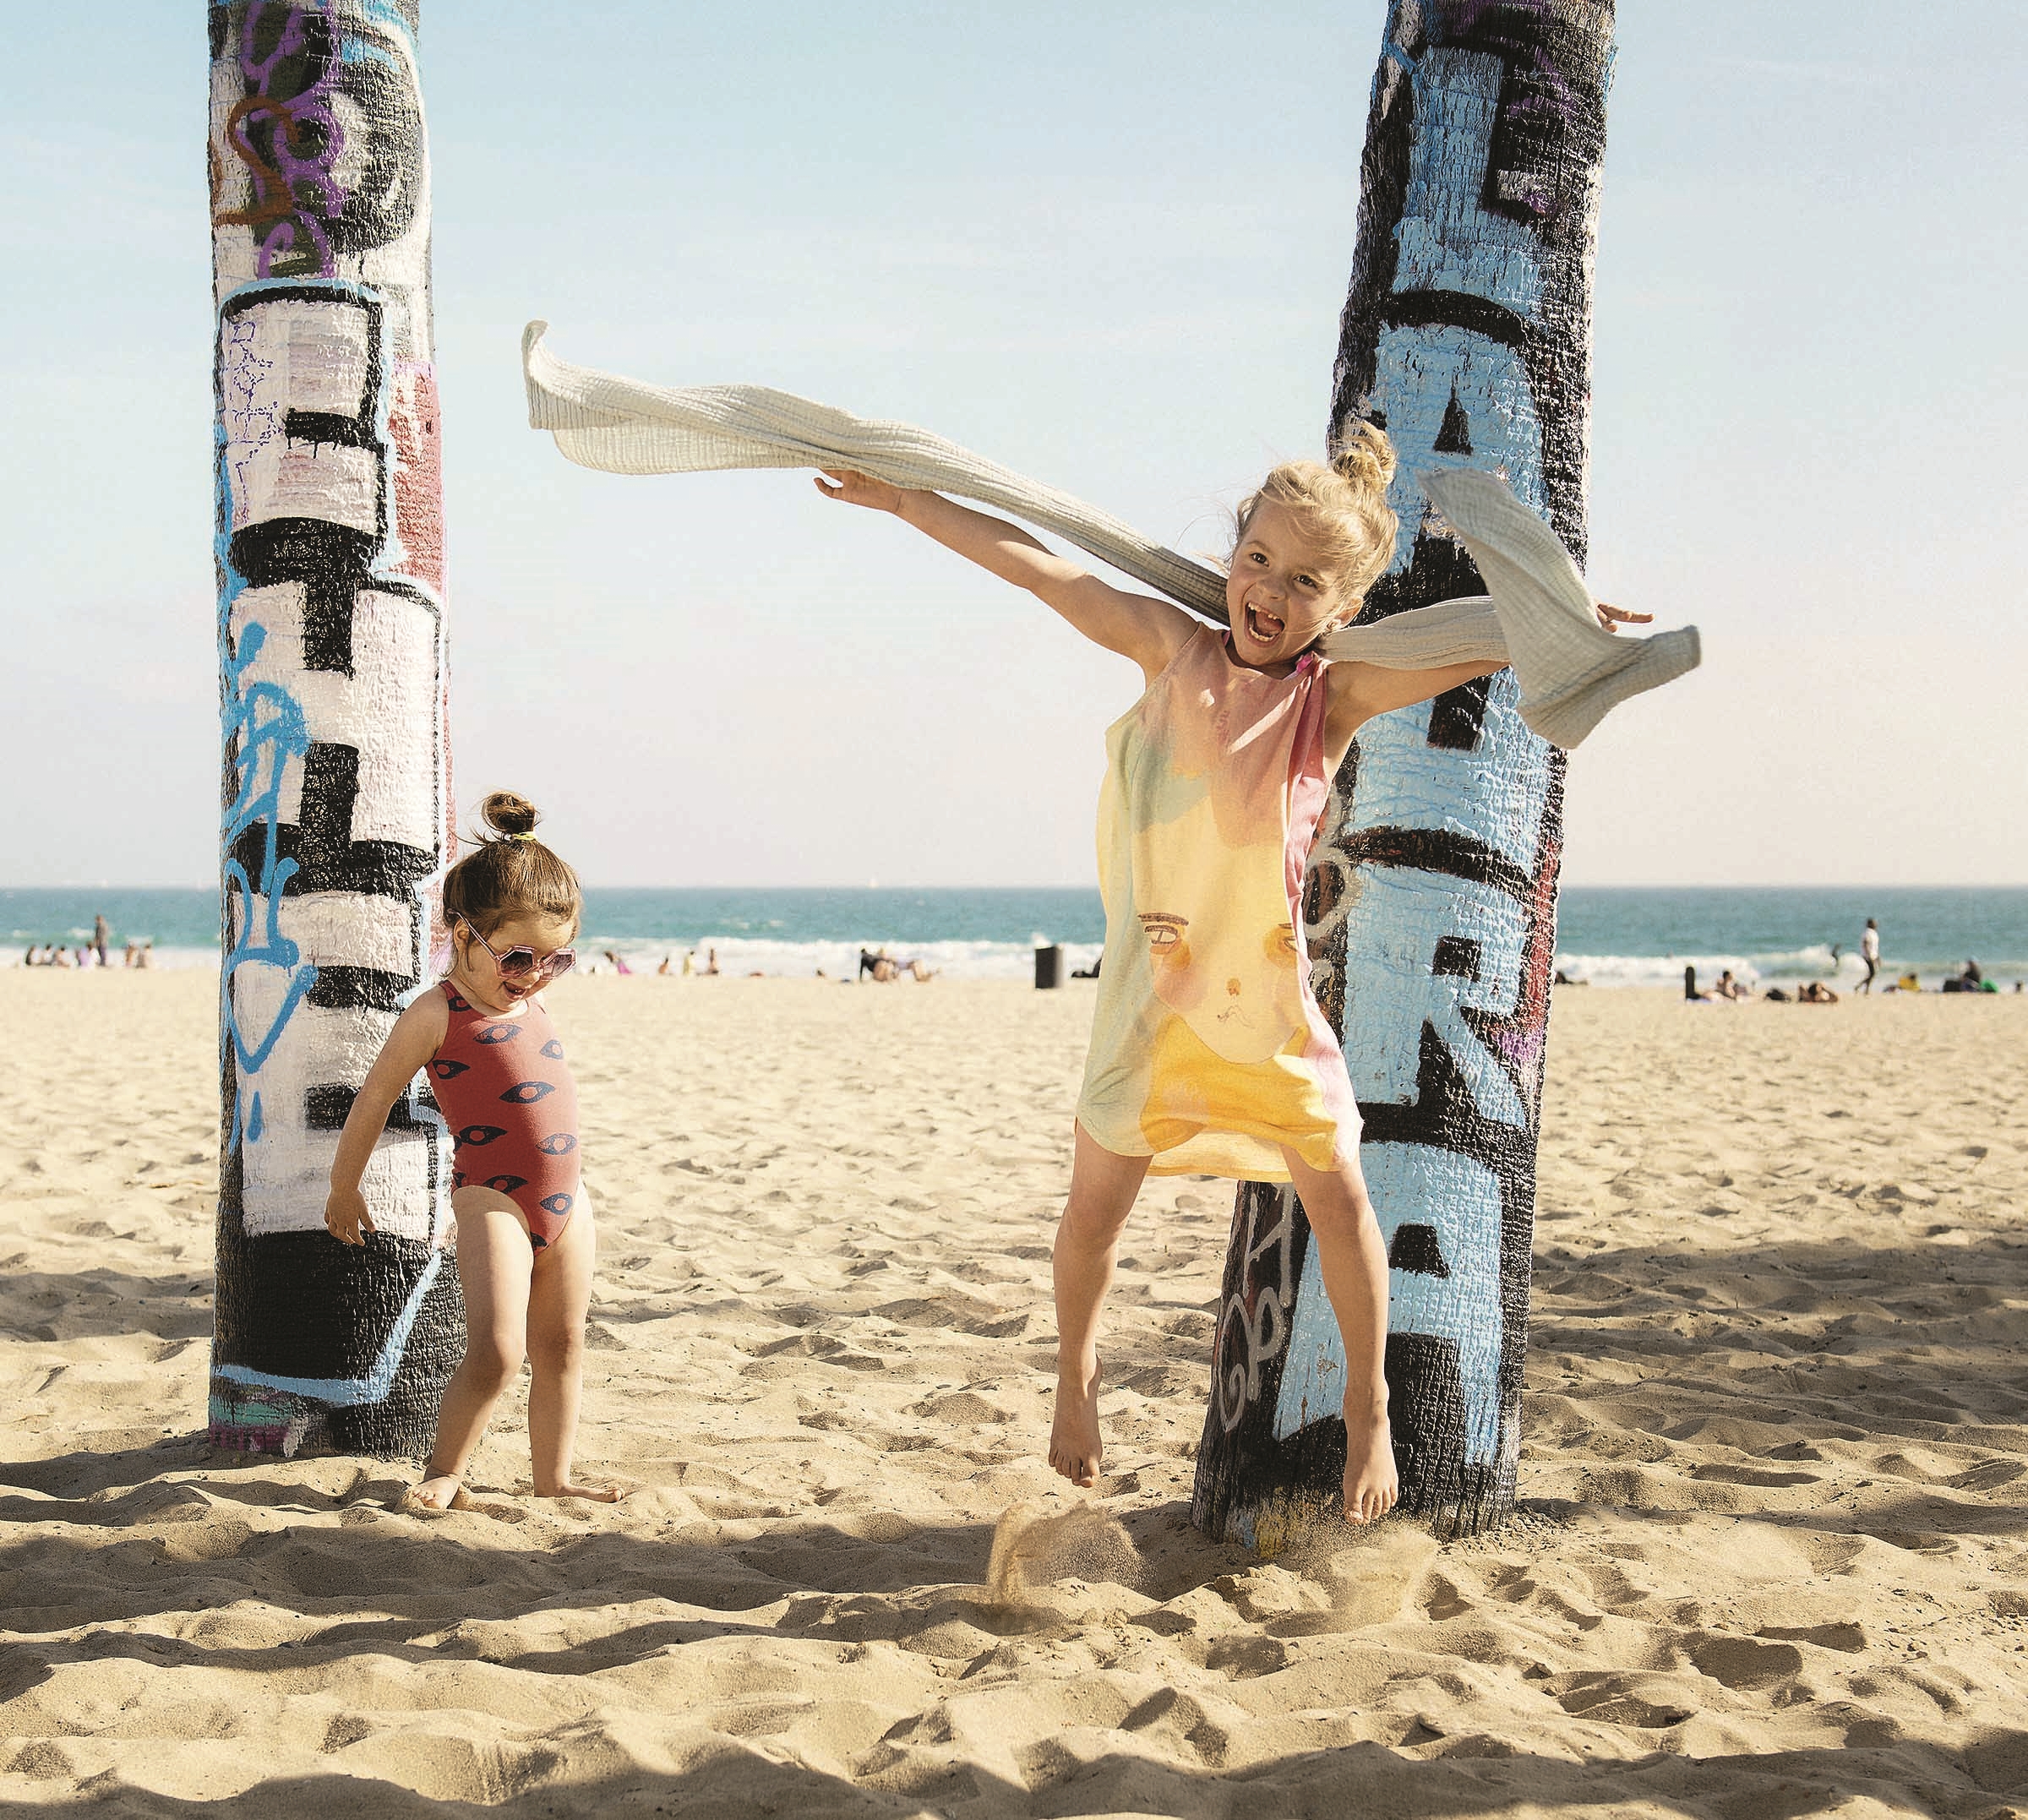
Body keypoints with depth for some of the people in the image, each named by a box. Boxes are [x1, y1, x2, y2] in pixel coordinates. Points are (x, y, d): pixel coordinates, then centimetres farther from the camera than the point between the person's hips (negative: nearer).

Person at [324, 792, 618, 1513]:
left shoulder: (533, 1006, 11)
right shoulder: (436, 1014, -10)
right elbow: (373, 1102, -1)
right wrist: (343, 1191, 8)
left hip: (566, 1201, 7)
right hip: (491, 1200, -7)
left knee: (561, 1345, 12)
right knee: (495, 1352, -16)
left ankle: (553, 1477, 24)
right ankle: (443, 1472, 3)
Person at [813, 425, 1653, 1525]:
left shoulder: (1333, 699, -8)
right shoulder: (1174, 648, -4)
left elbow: (1473, 645, -16)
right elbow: (1044, 571, -2)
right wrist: (899, 498, 2)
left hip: (1265, 987, -1)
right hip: (1153, 980, 1)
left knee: (1334, 1187, -1)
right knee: (1097, 1198, 8)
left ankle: (1369, 1410, 18)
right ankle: (1076, 1375, 35)